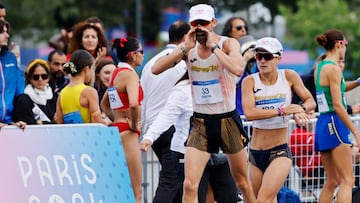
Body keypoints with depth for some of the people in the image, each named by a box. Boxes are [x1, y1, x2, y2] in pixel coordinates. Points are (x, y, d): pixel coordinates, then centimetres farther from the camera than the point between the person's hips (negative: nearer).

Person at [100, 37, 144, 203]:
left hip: (117, 128, 10)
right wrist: (134, 125, -15)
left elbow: (104, 105, 27)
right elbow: (133, 103, -30)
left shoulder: (117, 73, 15)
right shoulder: (129, 74, -12)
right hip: (127, 132, -10)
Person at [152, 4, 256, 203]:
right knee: (189, 185, -14)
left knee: (242, 182, 12)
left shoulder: (228, 44, -8)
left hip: (228, 119, -1)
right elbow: (156, 69, -10)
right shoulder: (188, 48, 1)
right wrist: (184, 48, -16)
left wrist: (213, 46, -23)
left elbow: (237, 69, -30)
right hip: (200, 121, 1)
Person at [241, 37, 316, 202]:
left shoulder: (289, 77, -1)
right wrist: (281, 111, -27)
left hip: (279, 152, -3)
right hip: (255, 153, 3)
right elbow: (249, 113, -19)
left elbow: (310, 101, 8)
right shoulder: (250, 81, -4)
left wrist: (300, 109, -16)